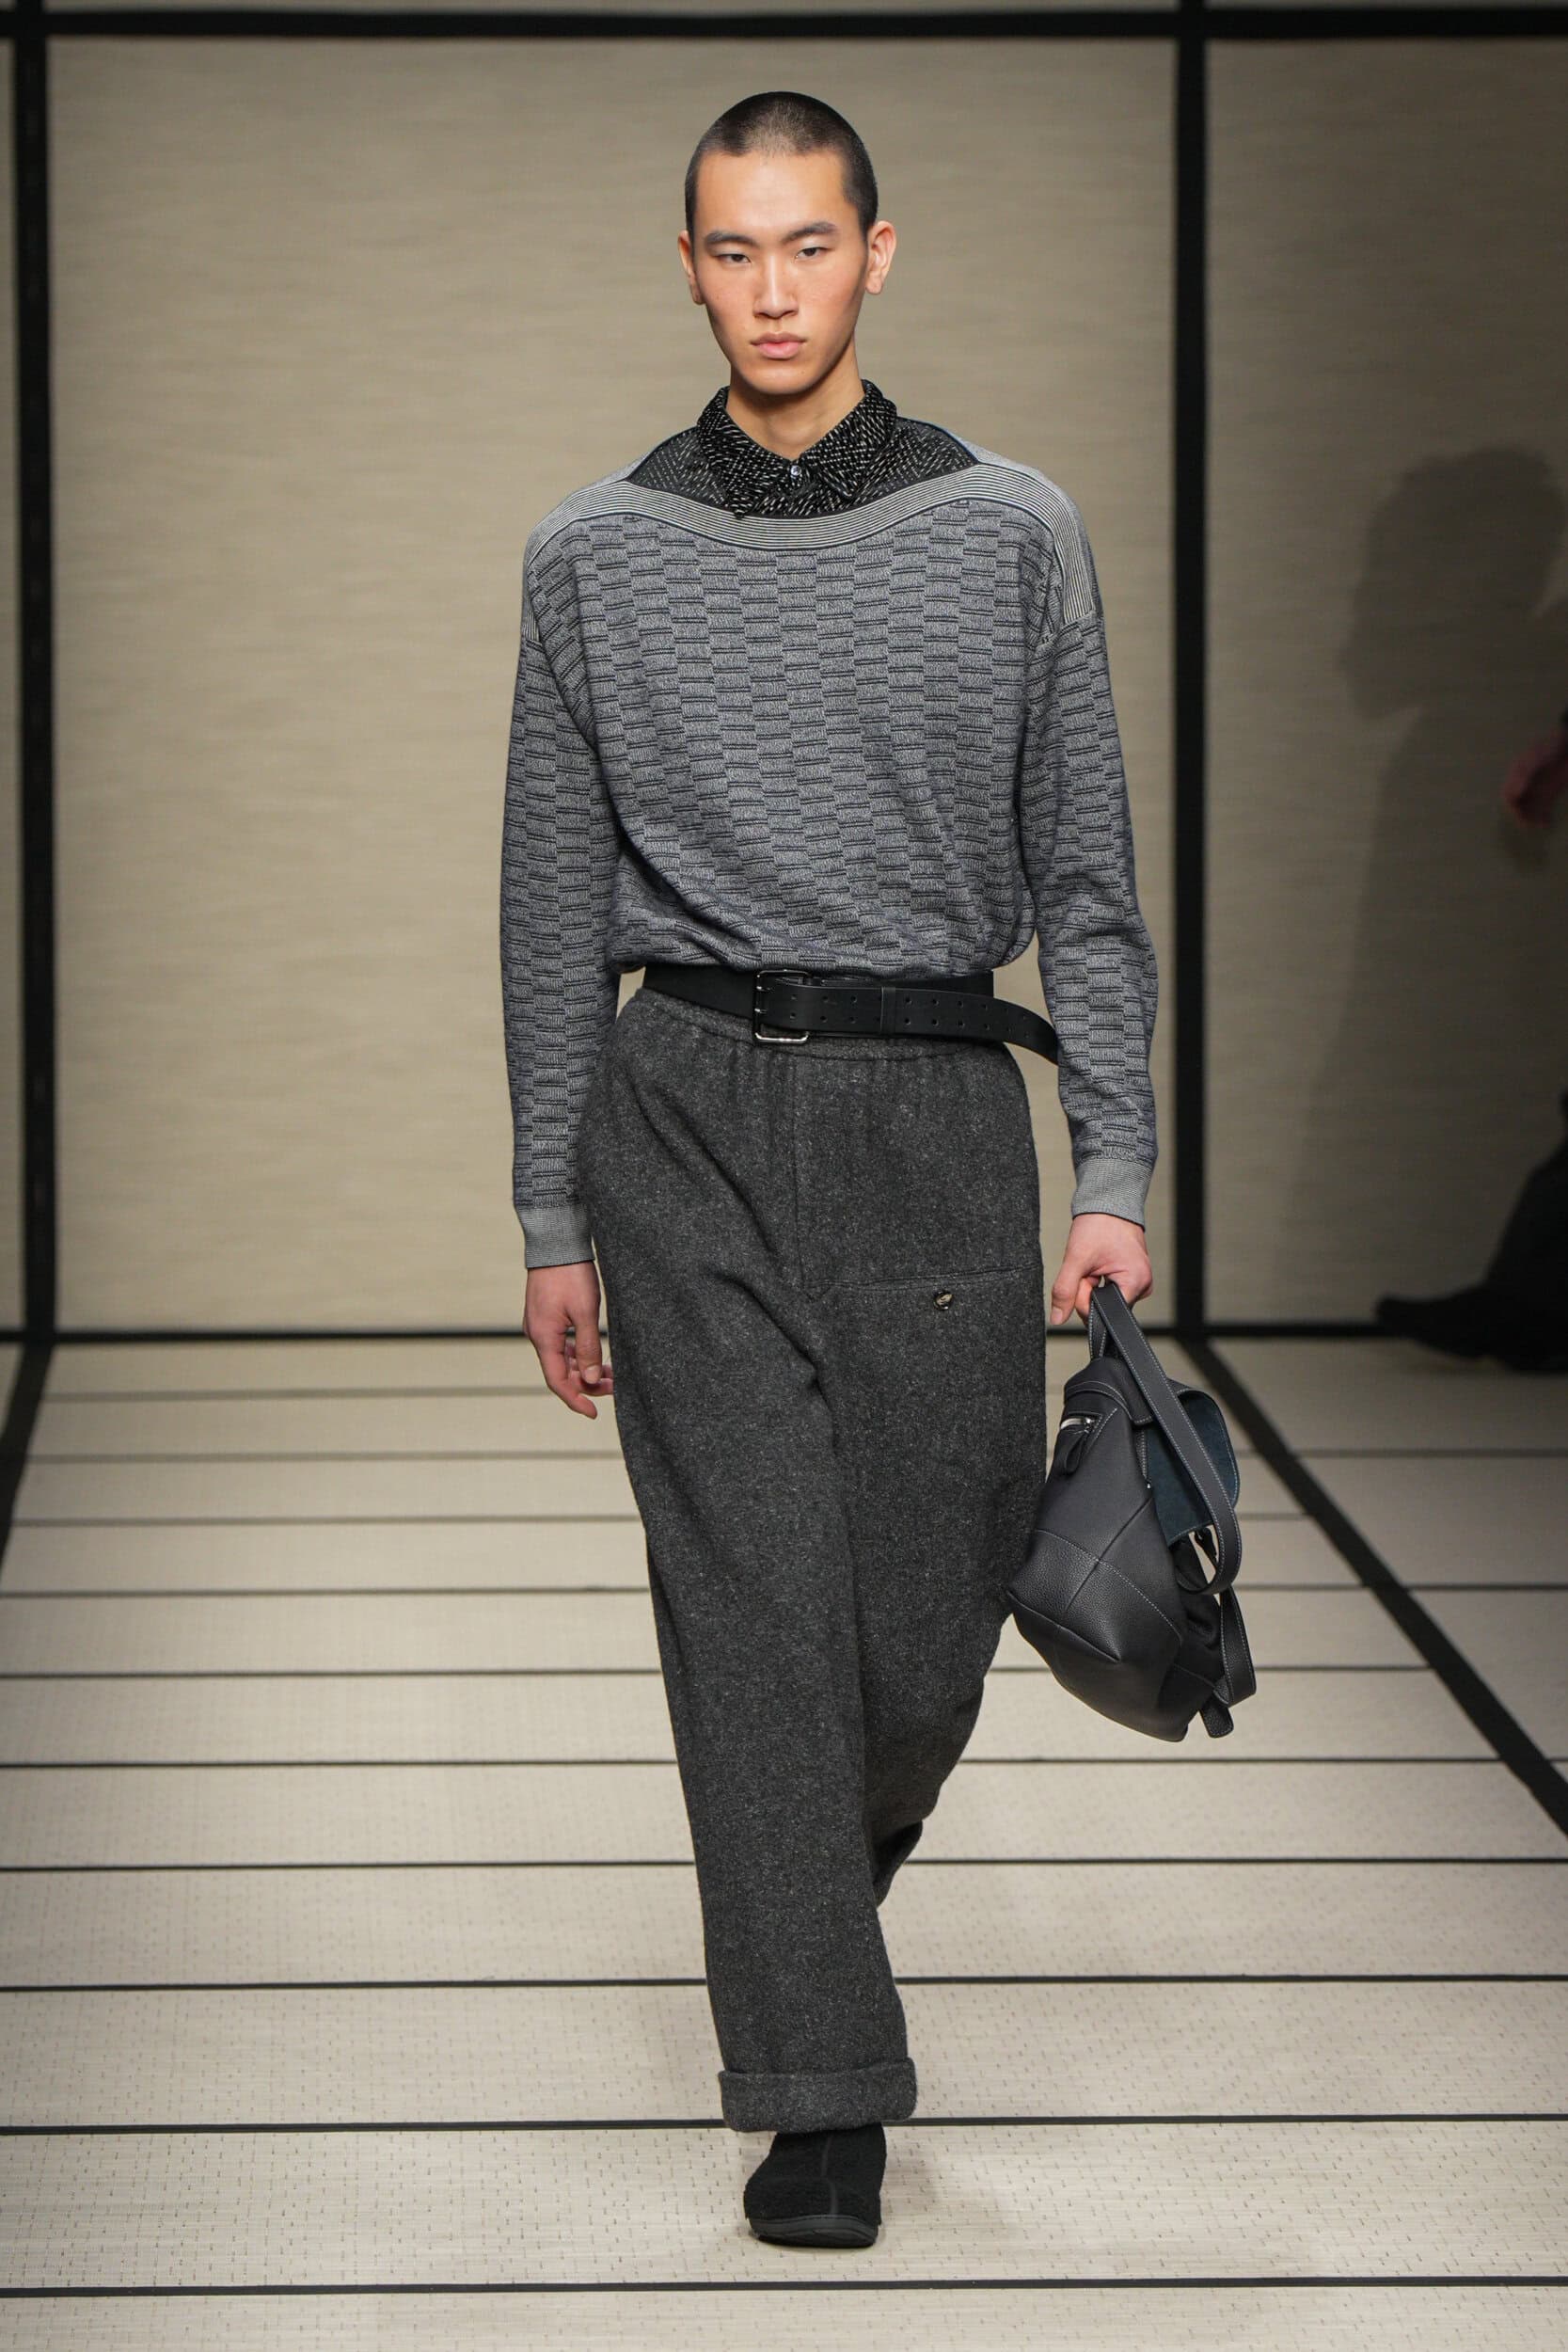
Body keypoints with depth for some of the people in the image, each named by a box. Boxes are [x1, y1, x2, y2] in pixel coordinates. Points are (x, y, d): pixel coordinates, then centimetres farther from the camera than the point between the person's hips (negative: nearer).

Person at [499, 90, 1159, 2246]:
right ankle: (820, 2089, 2)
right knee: (754, 1613, -4)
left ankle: (828, 1872, 37)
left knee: (931, 1618, 4)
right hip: (687, 1118, 0)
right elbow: (556, 909, 9)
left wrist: (1116, 1173, -4)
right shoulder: (597, 556, 5)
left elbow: (1086, 878, 4)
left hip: (936, 1118, 0)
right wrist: (552, 1220, 6)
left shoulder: (1015, 534, 4)